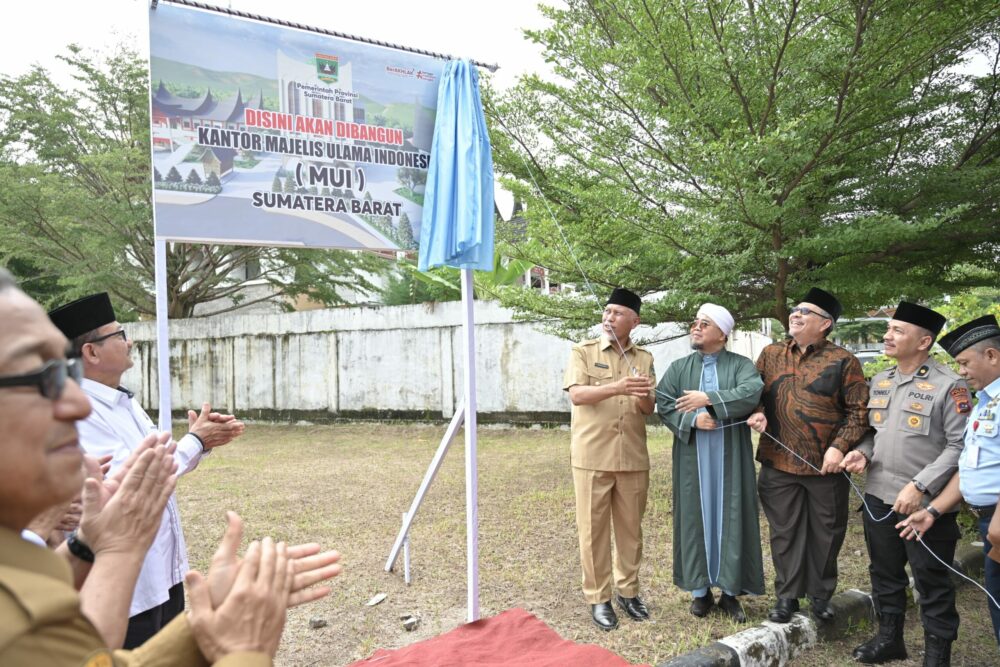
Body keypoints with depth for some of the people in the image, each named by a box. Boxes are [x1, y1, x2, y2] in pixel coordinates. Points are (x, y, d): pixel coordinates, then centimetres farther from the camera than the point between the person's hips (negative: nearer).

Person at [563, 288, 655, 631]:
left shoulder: (644, 358, 9)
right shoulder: (582, 352, 0)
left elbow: (649, 409, 5)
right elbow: (576, 394, -15)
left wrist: (642, 395, -19)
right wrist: (618, 387, -29)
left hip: (633, 458, 3)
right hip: (592, 457, -3)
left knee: (631, 528, 11)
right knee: (593, 529, 3)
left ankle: (627, 591, 27)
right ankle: (598, 598, 15)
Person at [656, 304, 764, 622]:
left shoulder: (741, 365, 2)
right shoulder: (679, 368, 9)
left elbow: (752, 393, -17)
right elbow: (664, 404, -1)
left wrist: (708, 399, -23)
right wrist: (693, 419, -18)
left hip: (730, 456, -1)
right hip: (692, 456, 1)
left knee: (730, 517, 3)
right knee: (696, 516, 4)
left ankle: (730, 590, 14)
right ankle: (700, 589, 15)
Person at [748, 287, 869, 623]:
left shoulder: (842, 361, -3)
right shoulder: (771, 354, 7)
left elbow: (858, 410, -3)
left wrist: (840, 447, -13)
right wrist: (757, 413, -6)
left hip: (826, 466, -2)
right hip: (778, 463, 3)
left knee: (826, 533, 11)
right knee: (784, 532, 11)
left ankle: (821, 594, 29)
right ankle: (787, 595, 25)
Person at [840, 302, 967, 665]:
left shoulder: (948, 385, -11)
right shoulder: (880, 380, 9)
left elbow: (959, 446, -14)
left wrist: (920, 487, -20)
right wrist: (863, 453, -3)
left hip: (926, 504, -6)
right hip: (878, 497, 6)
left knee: (932, 582, 7)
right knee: (885, 573, 18)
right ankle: (889, 637, 35)